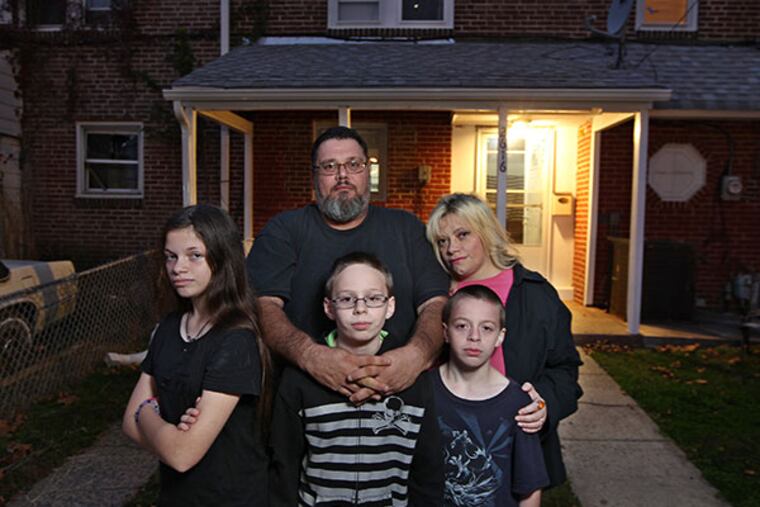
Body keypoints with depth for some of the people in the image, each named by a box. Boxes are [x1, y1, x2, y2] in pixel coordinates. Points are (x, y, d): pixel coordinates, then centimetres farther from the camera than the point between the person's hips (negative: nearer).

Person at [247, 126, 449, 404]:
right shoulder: (283, 230, 9)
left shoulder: (406, 228, 12)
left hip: (396, 394, 2)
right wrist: (310, 355, -24)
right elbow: (263, 305, -4)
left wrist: (417, 354, -19)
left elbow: (436, 304, 3)